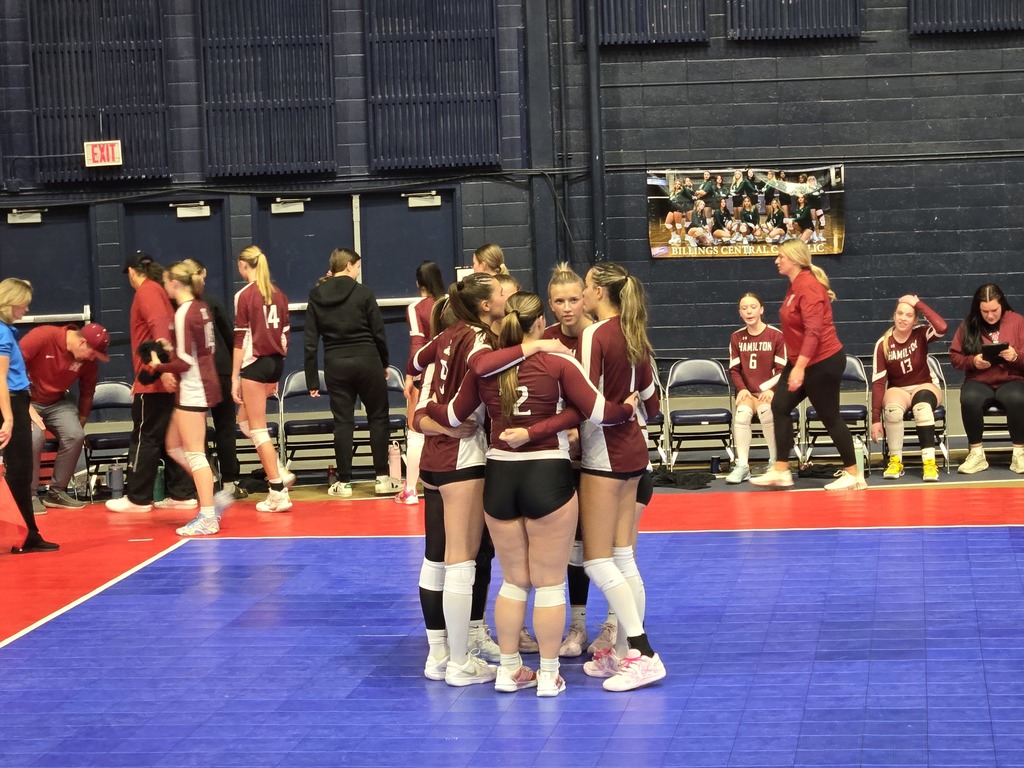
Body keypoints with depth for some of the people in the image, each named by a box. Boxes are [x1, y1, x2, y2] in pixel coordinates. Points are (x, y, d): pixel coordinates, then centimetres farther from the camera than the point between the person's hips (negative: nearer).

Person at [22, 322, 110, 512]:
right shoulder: (42, 337, -26)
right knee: (35, 436, -30)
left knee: (75, 436, -17)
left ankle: (56, 492, 0)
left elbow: (87, 393, 3)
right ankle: (29, 495, -14)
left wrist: (81, 423, 9)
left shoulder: (89, 361, -10)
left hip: (57, 402, 5)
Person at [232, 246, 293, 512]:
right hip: (276, 362, 7)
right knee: (245, 420, 21)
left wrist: (235, 377, -8)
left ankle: (278, 493, 0)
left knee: (257, 429, 1)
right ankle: (280, 472, 12)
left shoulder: (244, 295, -10)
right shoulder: (278, 293, 8)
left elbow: (241, 339, -12)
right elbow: (285, 334, 12)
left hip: (255, 364, -7)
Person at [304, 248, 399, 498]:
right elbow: (378, 332, -4)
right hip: (366, 360, -3)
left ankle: (344, 482, 9)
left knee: (343, 421, 8)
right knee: (378, 417, 8)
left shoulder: (316, 296, 2)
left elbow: (310, 341, 2)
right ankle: (382, 478, 6)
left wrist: (312, 378, 6)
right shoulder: (362, 292, -6)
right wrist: (384, 364, 11)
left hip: (335, 364, 3)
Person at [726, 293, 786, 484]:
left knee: (765, 410, -35)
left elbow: (782, 369, -5)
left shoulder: (776, 335, -3)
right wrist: (741, 389, -12)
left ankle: (776, 461, -18)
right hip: (748, 393, 2)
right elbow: (734, 370, 6)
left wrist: (771, 391, -19)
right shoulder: (736, 338, 6)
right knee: (742, 413, -30)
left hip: (771, 392, -2)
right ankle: (742, 466, -27)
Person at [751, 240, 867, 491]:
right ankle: (780, 472, 7)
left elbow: (813, 331, -26)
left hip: (822, 362, -10)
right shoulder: (795, 285, 9)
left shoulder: (808, 286, -20)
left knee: (830, 417, -1)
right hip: (799, 361, 10)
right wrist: (794, 364, 22)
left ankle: (853, 475, 10)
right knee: (779, 407, 4)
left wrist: (800, 367, -29)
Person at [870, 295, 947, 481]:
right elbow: (878, 382, -9)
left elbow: (942, 327, -30)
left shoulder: (921, 334, -6)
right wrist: (875, 419, -15)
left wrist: (918, 304, -21)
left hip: (924, 387, 0)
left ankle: (929, 461, -40)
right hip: (897, 390, 0)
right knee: (893, 409, -36)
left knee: (922, 406, -37)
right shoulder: (883, 344, -8)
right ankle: (895, 460, -21)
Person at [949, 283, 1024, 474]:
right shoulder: (969, 324, 7)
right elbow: (955, 357, 8)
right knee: (969, 399, -36)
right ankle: (976, 453, -20)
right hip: (979, 381, 1)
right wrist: (973, 361, -12)